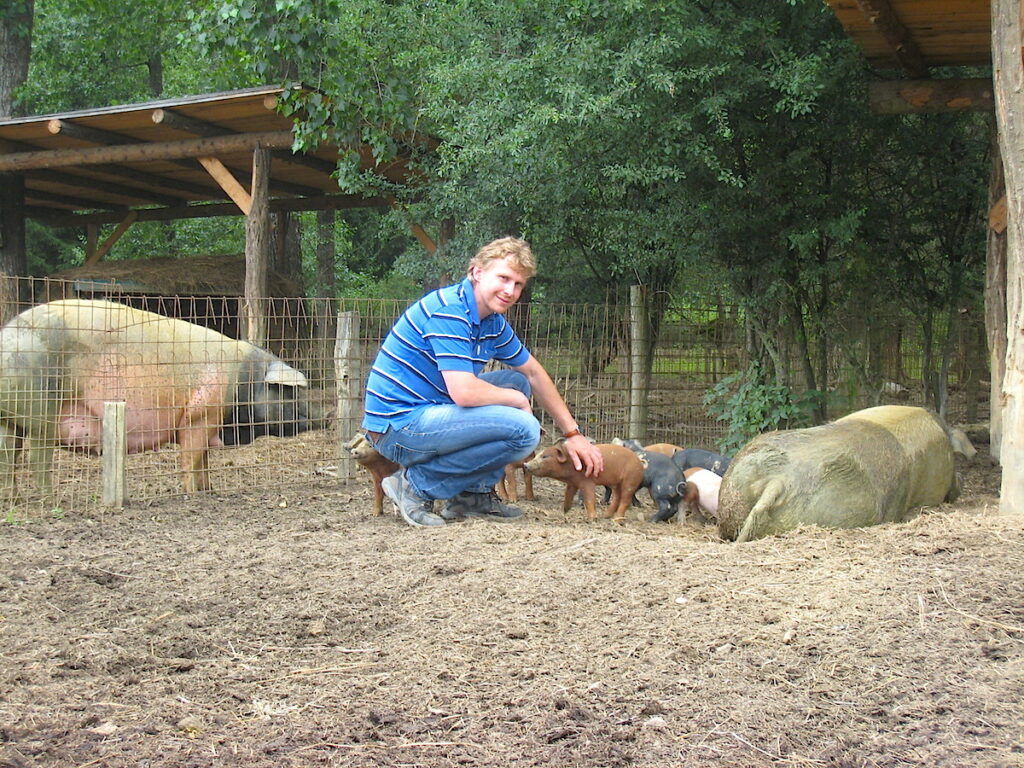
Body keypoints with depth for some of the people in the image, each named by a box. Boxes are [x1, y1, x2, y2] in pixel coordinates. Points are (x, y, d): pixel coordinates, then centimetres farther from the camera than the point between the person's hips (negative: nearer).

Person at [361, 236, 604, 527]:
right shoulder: (448, 311, -19)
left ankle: (473, 494, 10)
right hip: (398, 426, -10)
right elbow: (464, 392, -28)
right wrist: (517, 400, -9)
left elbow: (533, 373, 23)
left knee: (515, 381, 17)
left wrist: (572, 434, 21)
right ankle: (417, 485, -9)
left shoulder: (493, 322, 11)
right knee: (524, 429, -20)